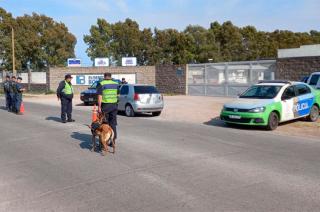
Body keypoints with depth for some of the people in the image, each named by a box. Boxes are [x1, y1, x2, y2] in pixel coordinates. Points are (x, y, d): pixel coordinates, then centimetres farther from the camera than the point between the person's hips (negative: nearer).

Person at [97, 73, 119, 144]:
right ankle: (113, 140, 12)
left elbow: (100, 96, -12)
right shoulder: (116, 84, 8)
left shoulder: (101, 84, -6)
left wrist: (99, 107, -11)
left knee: (104, 124, 6)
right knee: (113, 124, 10)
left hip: (105, 105, -4)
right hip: (114, 105, 4)